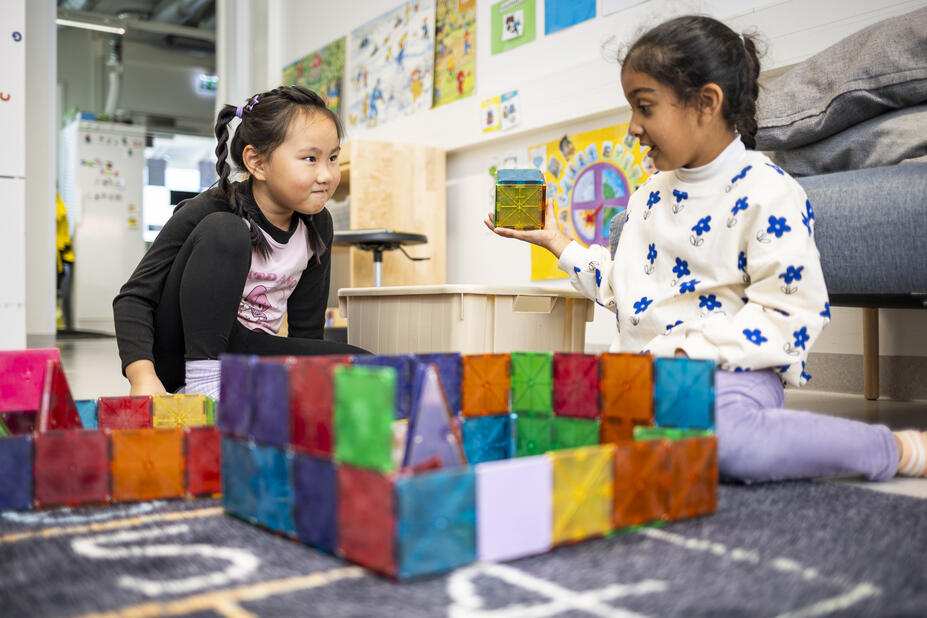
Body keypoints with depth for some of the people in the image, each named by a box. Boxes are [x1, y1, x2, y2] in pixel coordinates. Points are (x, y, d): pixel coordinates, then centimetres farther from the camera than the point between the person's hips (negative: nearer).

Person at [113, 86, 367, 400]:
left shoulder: (317, 226, -1)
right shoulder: (206, 211, -17)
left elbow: (306, 330, 6)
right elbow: (134, 298, -17)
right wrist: (142, 374, -33)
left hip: (244, 354, 5)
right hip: (182, 348, -4)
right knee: (224, 230, -28)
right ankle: (201, 383, -28)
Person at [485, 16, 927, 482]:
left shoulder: (767, 191, -7)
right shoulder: (649, 195, 17)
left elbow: (790, 312, -13)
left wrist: (682, 353, -20)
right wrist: (557, 242, 21)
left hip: (728, 371, -6)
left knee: (722, 436, -40)